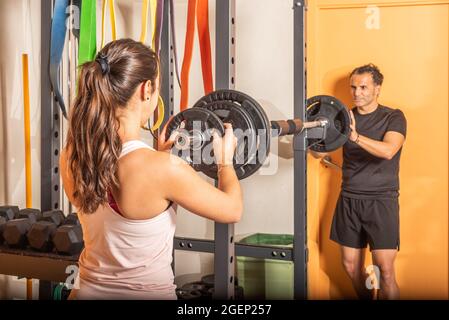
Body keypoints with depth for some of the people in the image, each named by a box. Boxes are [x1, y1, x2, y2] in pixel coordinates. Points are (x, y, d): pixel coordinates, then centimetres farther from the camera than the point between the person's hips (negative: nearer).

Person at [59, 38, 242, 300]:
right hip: (147, 293, -6)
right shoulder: (164, 169, -26)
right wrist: (225, 160, 6)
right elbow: (232, 210, -10)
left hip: (89, 290, 6)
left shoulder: (71, 157, -8)